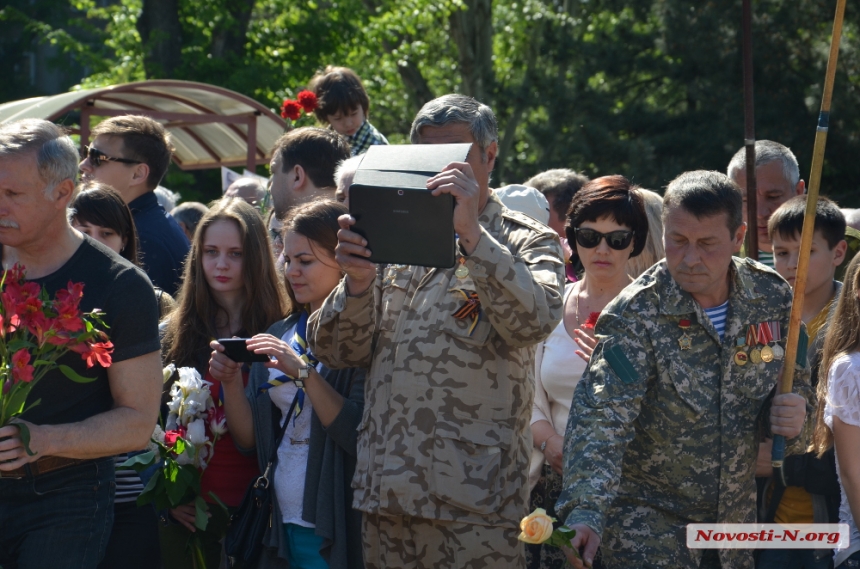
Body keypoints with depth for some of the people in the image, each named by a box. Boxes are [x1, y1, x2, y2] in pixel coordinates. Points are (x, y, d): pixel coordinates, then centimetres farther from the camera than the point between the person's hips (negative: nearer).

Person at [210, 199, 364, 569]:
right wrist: (230, 381, -6)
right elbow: (248, 438, 9)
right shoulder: (279, 335, 11)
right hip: (281, 523, 6)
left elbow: (360, 437, -19)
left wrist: (305, 372, -24)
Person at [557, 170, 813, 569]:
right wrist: (585, 513, -42)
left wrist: (795, 415, -14)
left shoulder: (773, 298, -4)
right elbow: (601, 417, -27)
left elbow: (796, 383, 11)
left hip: (736, 515, 5)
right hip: (647, 517, -5)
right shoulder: (634, 315, -18)